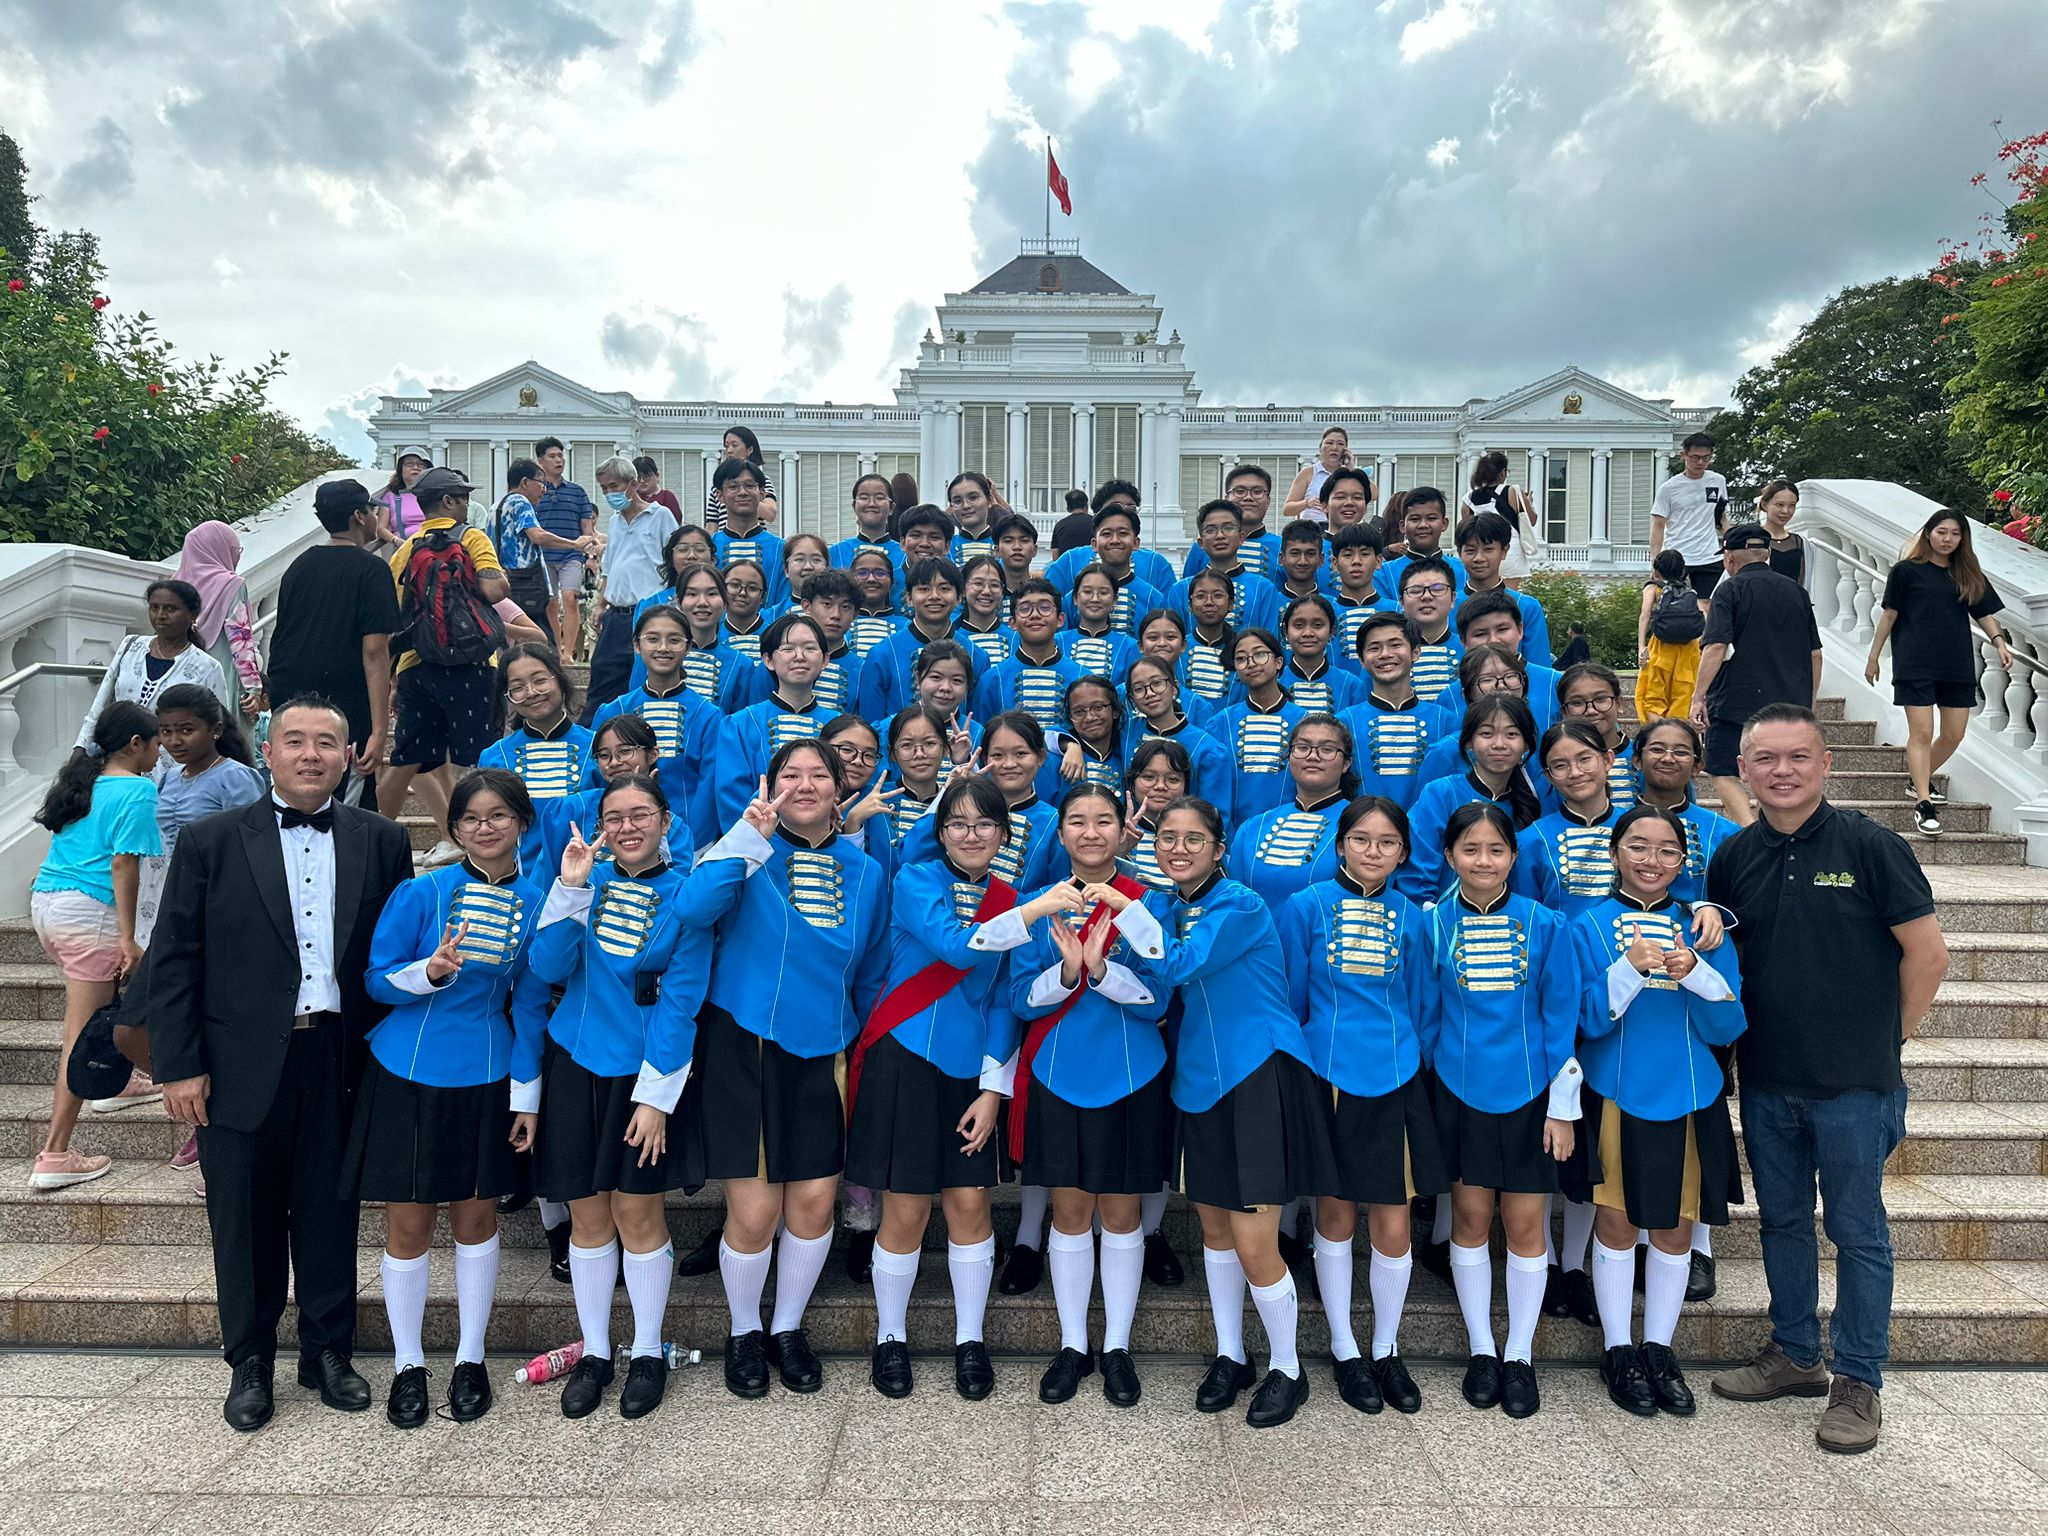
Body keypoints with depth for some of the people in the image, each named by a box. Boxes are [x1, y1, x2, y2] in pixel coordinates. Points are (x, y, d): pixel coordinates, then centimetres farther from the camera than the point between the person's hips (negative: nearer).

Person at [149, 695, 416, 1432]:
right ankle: (250, 1363, 30)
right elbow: (171, 961, -1)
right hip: (241, 1067, -1)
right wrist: (178, 1066, -6)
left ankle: (328, 1352, 29)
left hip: (340, 1065, 1)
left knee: (330, 1216, 12)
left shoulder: (381, 841, 3)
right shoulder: (210, 841, 0)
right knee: (245, 1222, 11)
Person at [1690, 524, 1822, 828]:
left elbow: (1716, 647, -17)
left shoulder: (1732, 590, -4)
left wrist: (1698, 697, -15)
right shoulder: (1796, 591, 13)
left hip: (1736, 701, -6)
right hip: (1790, 705, 6)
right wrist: (1808, 703, 24)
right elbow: (1815, 654, 15)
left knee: (1724, 774, -1)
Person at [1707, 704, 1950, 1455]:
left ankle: (1858, 1380, 19)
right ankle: (1793, 1355, 31)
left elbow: (1927, 952, -6)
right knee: (1782, 1221, 16)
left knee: (1856, 1230, 6)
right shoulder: (1734, 857, 2)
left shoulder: (1869, 846, -10)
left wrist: (1887, 1035, -1)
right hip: (1765, 1080, 4)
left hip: (1853, 1083, -4)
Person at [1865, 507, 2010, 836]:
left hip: (1958, 666, 5)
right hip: (1915, 665, -5)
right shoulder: (1906, 571, 1)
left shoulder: (1969, 575, 13)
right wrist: (1873, 658, 3)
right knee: (1922, 733, -10)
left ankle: (1918, 779, 28)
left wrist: (1999, 642, -5)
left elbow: (1984, 614, 13)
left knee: (1954, 735, 6)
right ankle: (1923, 803, -10)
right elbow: (1889, 615, 2)